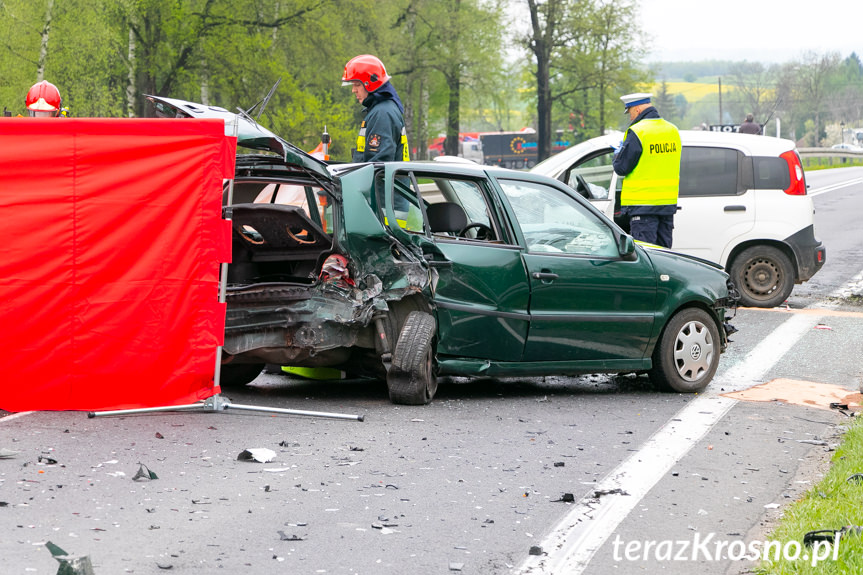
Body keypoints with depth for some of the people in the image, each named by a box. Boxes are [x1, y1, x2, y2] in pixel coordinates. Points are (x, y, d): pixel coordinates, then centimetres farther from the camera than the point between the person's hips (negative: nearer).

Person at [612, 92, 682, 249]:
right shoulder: (673, 130, 10)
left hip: (643, 204, -7)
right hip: (668, 202, 7)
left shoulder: (637, 132, -14)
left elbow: (621, 168, -12)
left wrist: (618, 154, 11)